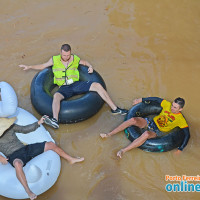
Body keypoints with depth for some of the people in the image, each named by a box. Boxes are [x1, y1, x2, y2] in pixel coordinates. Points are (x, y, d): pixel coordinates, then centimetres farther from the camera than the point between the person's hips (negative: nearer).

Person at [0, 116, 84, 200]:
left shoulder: (10, 127, 8)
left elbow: (25, 129, 15)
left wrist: (38, 123, 5)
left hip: (25, 149, 6)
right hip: (14, 157, -5)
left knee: (50, 144, 1)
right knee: (18, 164, -44)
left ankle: (71, 159, 17)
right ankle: (28, 191, -37)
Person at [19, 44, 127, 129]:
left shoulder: (75, 59, 10)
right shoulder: (54, 59, 6)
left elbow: (84, 62, 27)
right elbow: (43, 66, 17)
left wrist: (90, 66, 6)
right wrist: (29, 67, 11)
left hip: (76, 84, 2)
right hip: (64, 88, -1)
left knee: (97, 85, -17)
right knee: (56, 96, -38)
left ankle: (114, 108, -10)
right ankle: (55, 120, -55)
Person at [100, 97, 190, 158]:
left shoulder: (181, 120, -10)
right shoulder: (168, 105, 0)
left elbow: (187, 135, -12)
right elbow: (157, 99, 12)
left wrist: (180, 149, -21)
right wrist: (141, 99, 15)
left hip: (156, 131, -4)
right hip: (151, 122, 4)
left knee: (146, 134, -41)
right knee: (133, 120, -24)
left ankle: (123, 151, -38)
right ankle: (109, 134, -15)